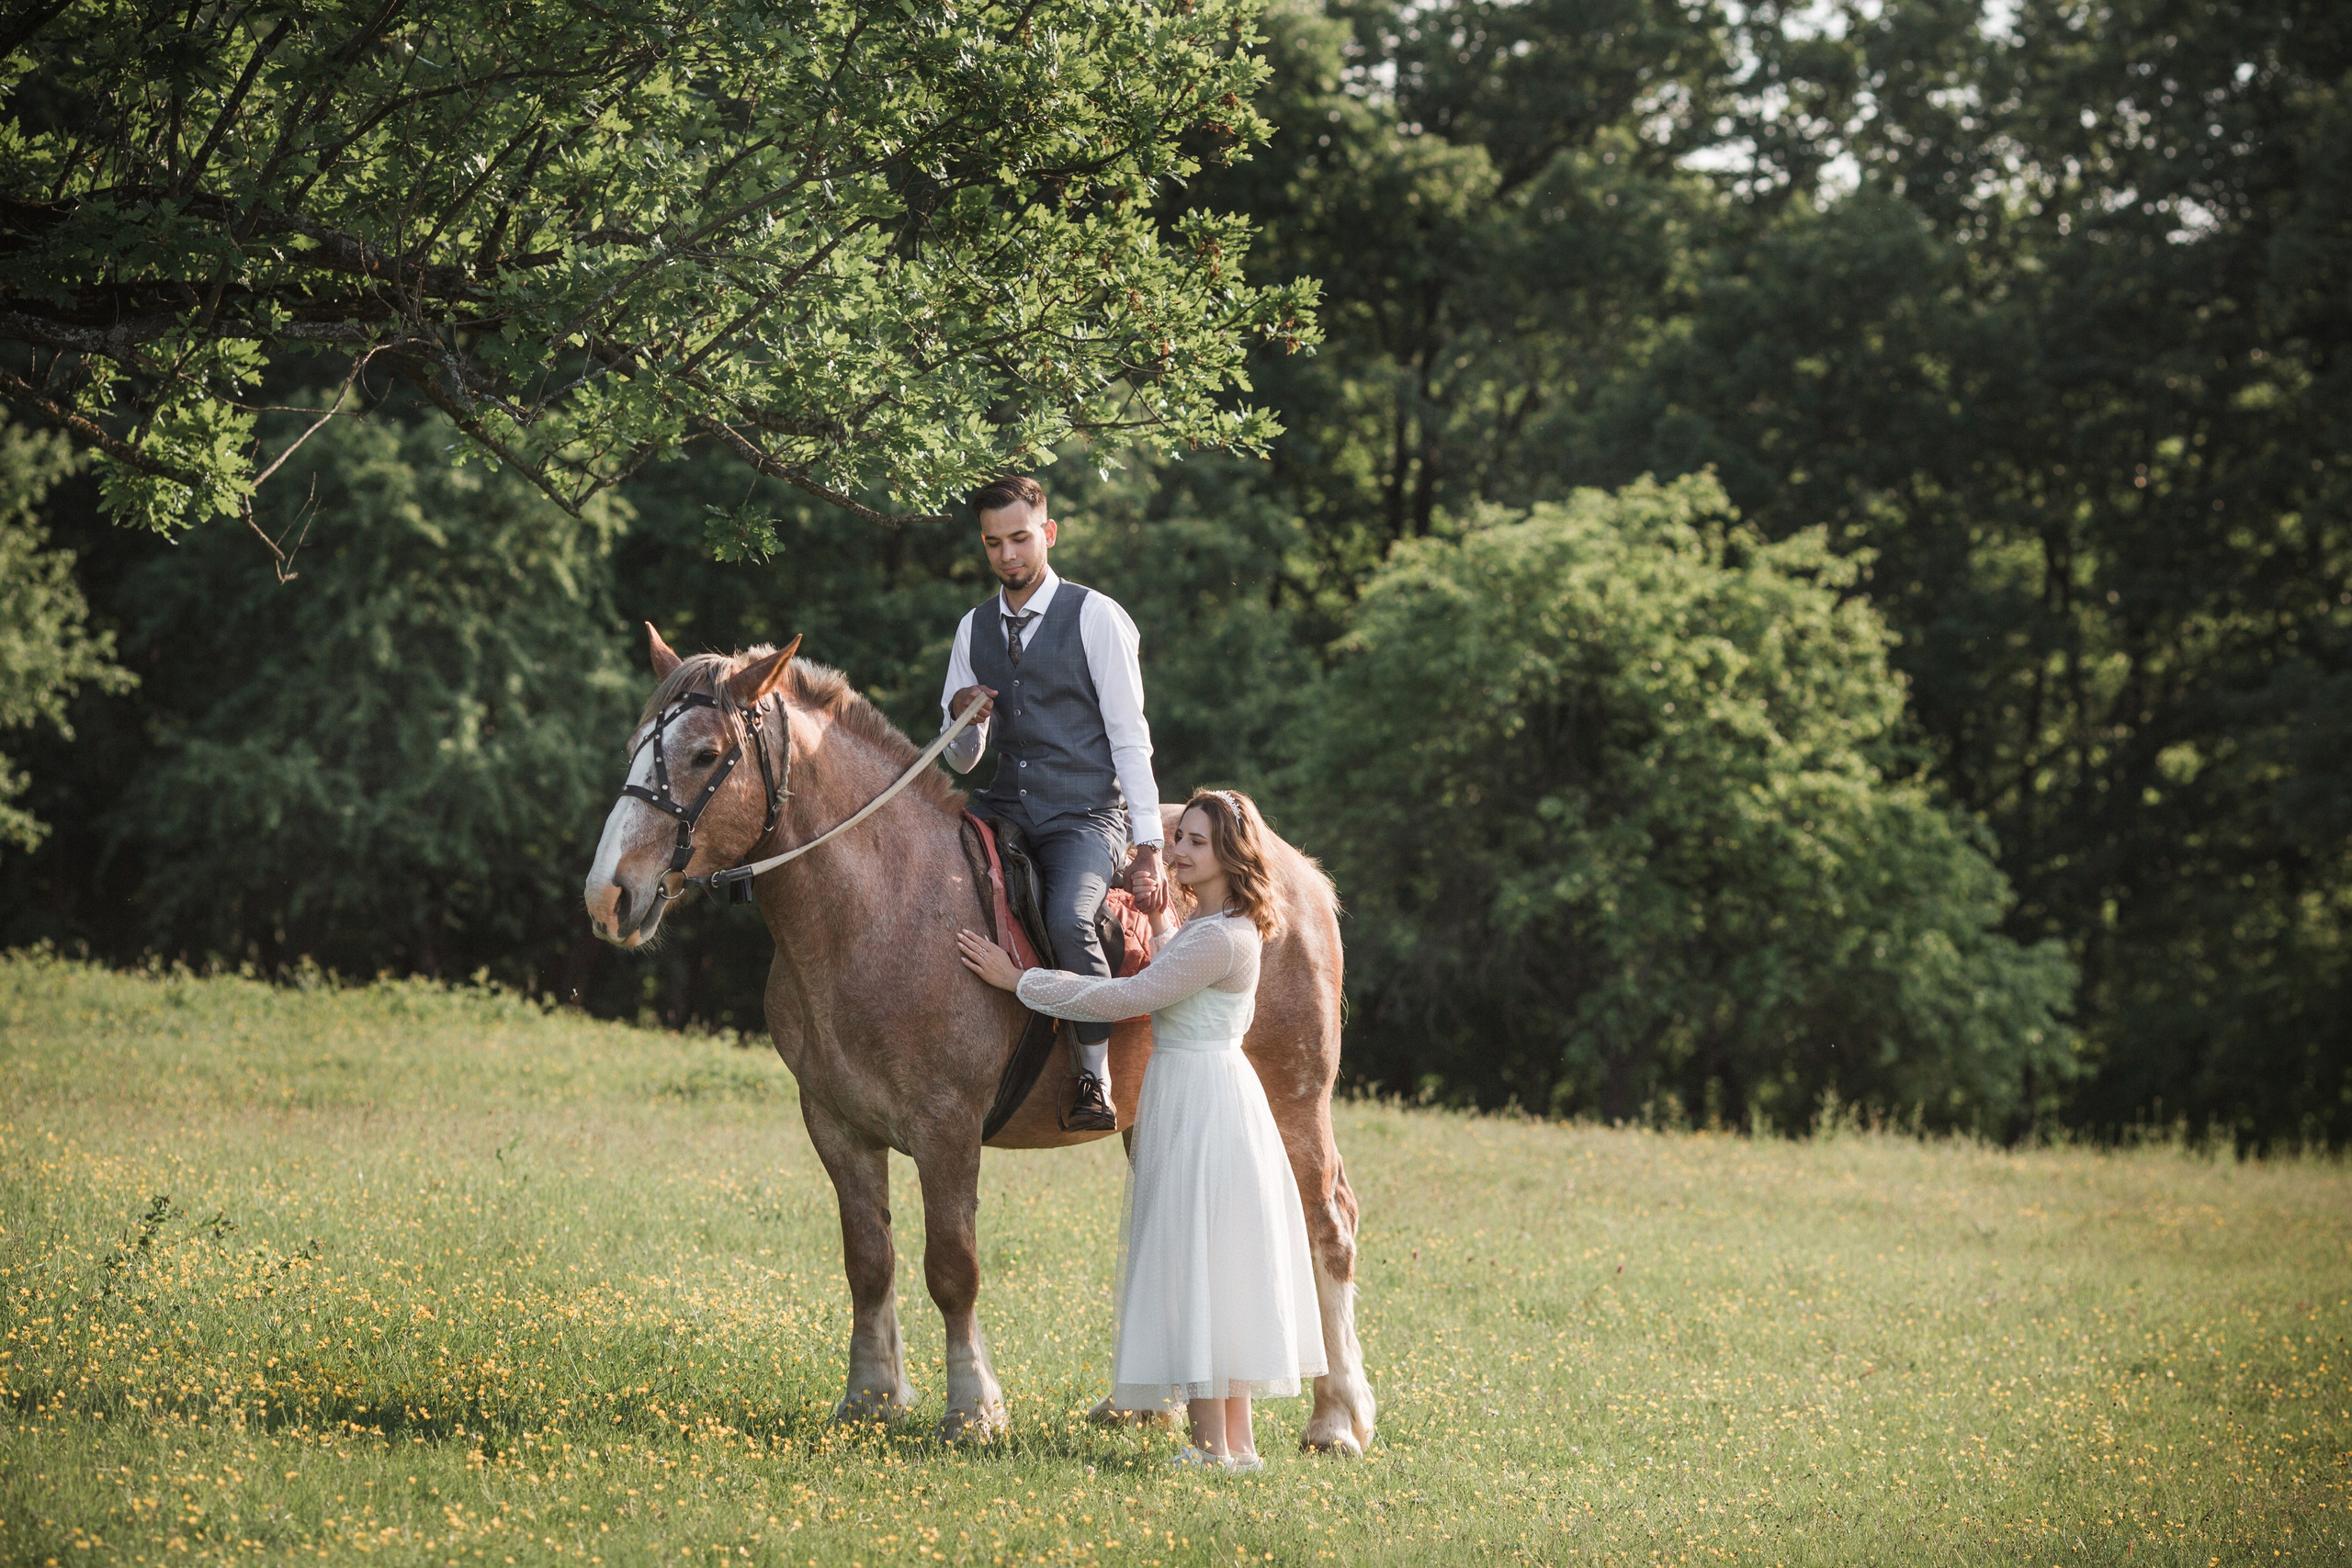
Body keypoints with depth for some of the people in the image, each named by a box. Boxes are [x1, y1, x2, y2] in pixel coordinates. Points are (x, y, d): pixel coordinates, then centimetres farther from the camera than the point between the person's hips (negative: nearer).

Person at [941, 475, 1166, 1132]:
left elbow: (1129, 740, -4)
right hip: (1007, 811, 6)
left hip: (1086, 815, -6)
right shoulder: (974, 629, 11)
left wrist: (1149, 849, -11)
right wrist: (962, 719, -10)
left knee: (1068, 919, -32)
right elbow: (961, 760, 15)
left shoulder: (1095, 617, -3)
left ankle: (1095, 1080, -18)